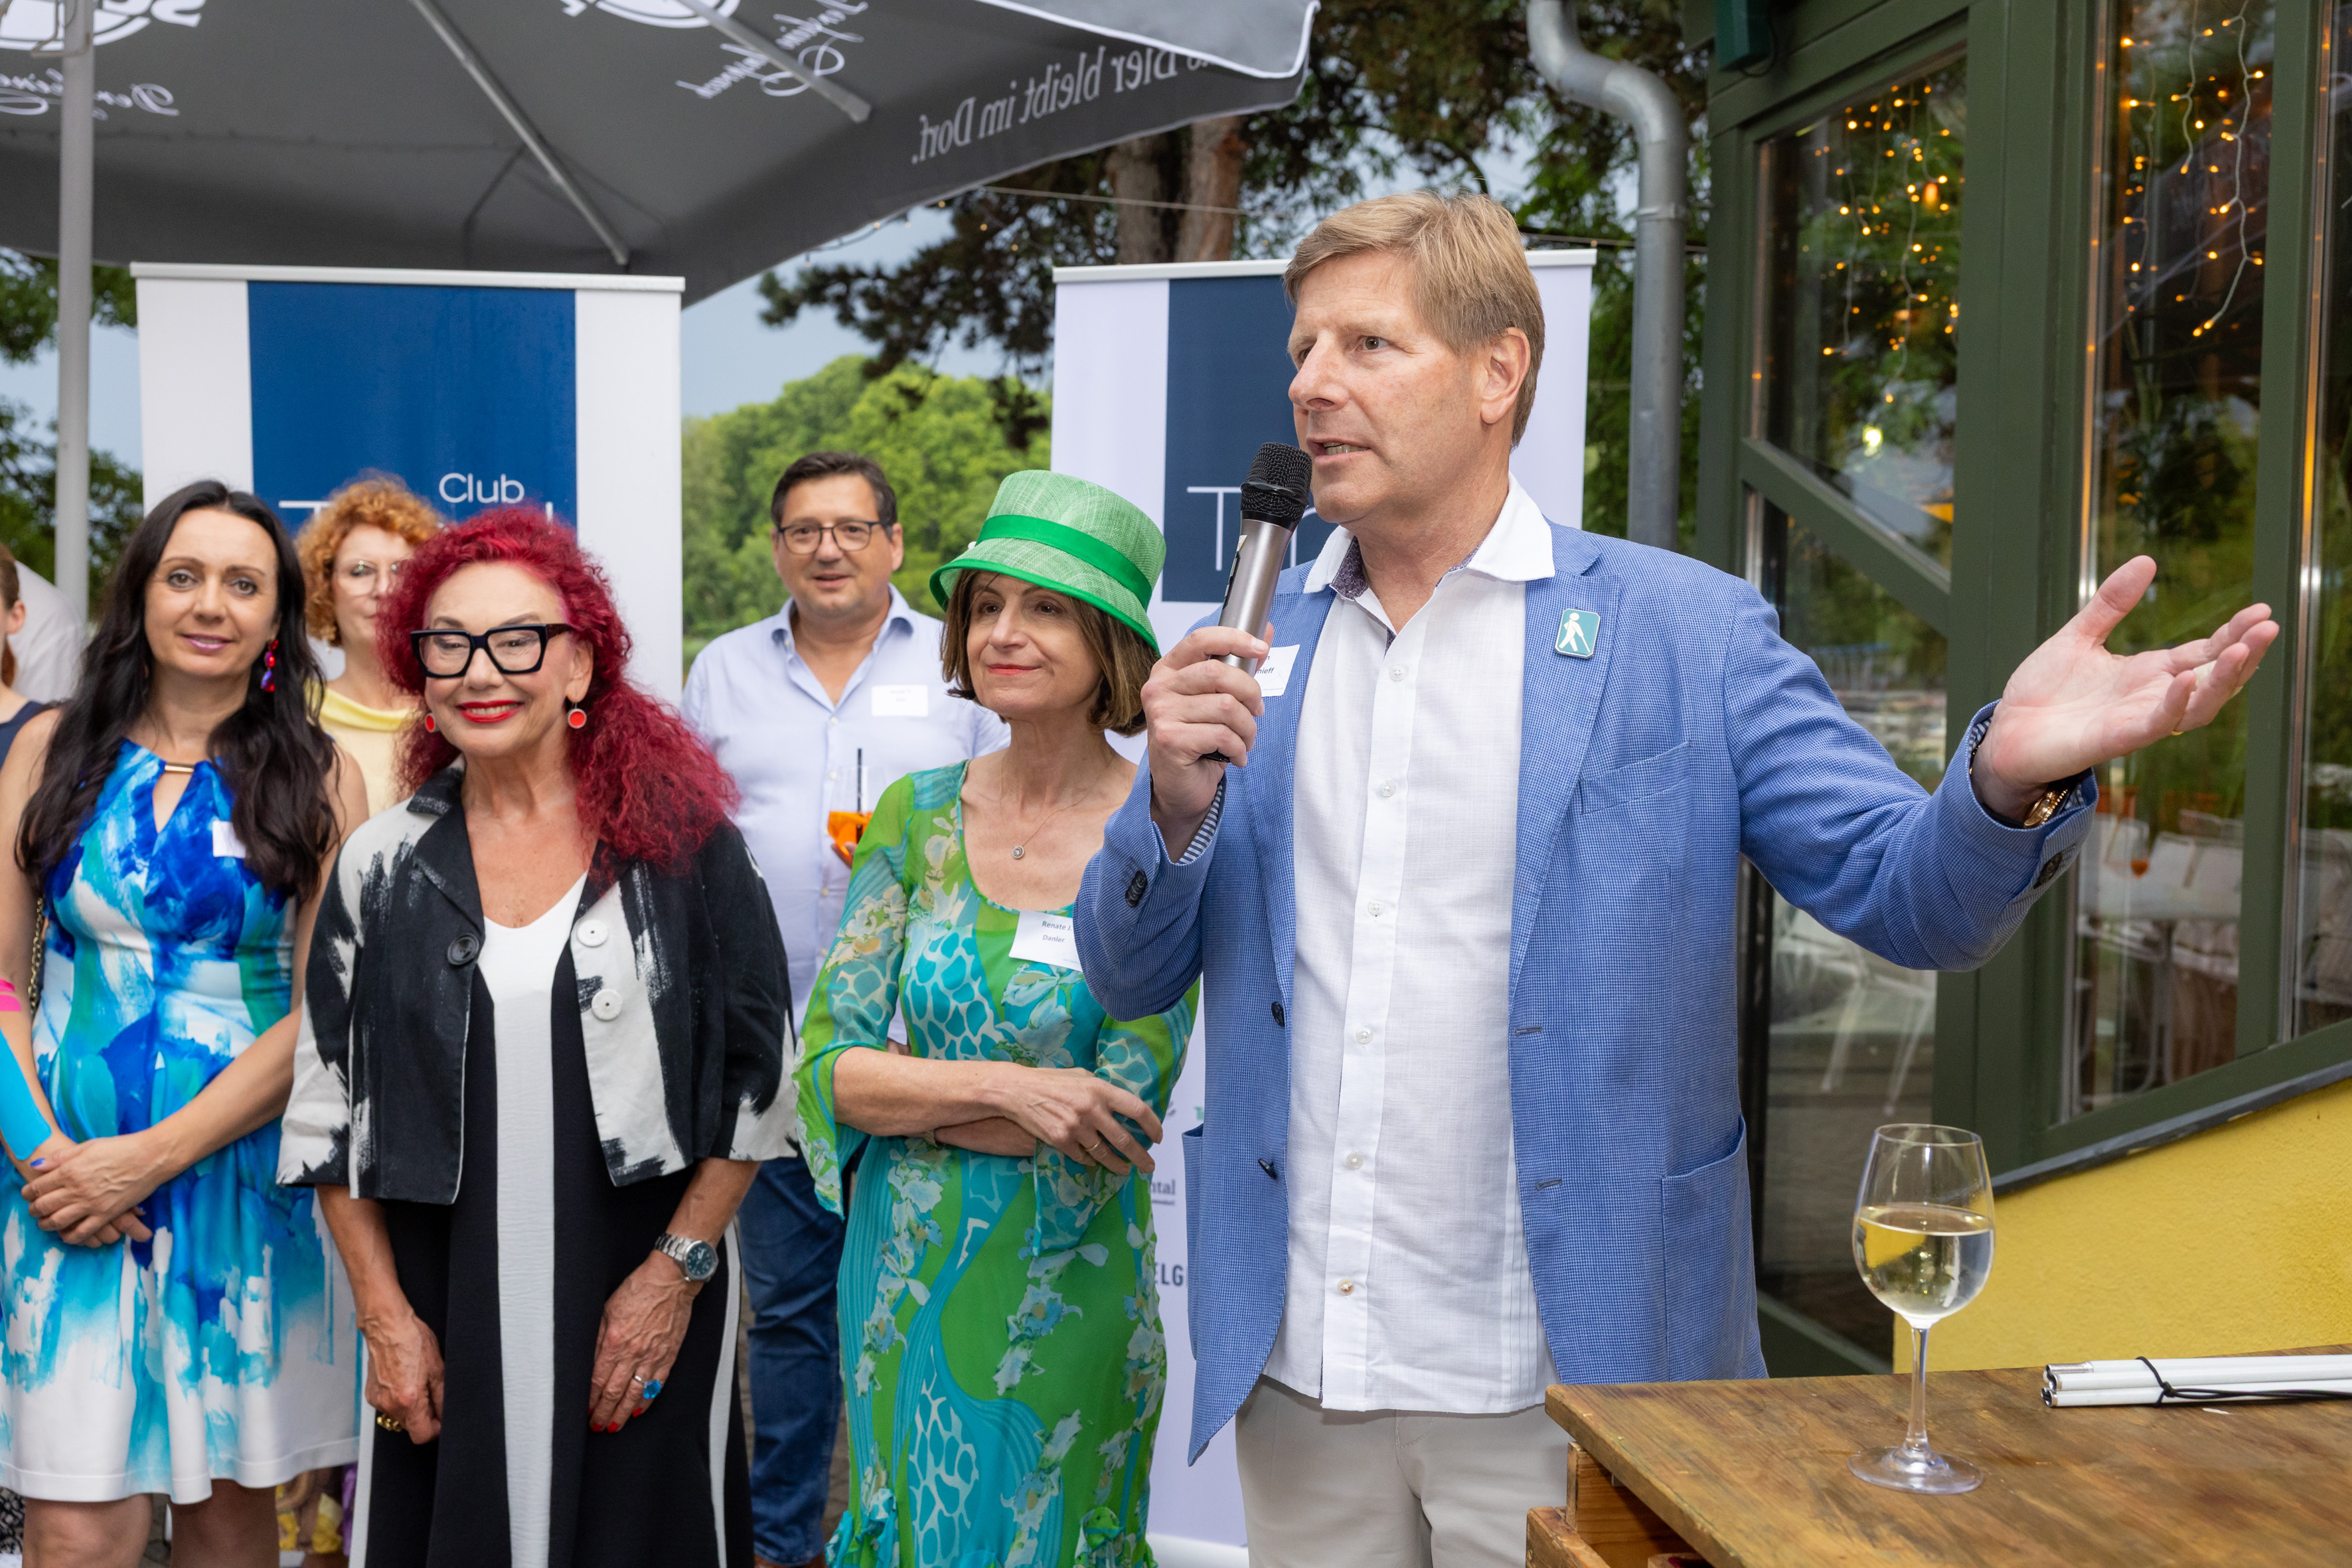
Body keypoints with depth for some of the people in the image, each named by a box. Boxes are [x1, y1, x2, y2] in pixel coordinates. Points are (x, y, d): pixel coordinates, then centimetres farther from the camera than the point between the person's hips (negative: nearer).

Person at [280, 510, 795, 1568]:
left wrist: (677, 1272, -6)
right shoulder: (383, 866, 5)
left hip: (645, 1311, -2)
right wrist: (385, 1316, 2)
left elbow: (756, 1071, -1)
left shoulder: (680, 836, -2)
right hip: (442, 1313, 2)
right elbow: (326, 1108, 8)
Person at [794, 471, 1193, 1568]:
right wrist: (1003, 1086, -20)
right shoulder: (916, 815, -1)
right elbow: (826, 1065, -5)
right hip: (901, 1276, 3)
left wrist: (904, 1091, -12)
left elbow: (1123, 1121, -15)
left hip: (1062, 1298, -3)